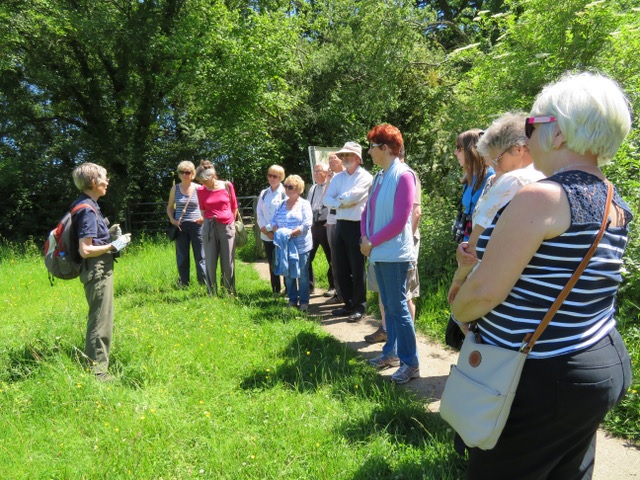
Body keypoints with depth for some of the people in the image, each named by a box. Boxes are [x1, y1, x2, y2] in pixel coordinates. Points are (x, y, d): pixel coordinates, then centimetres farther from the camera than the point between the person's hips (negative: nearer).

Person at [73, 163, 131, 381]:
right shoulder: (88, 210, -20)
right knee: (101, 322, -2)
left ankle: (95, 363, 34)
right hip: (97, 271, -11)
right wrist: (114, 246, -16)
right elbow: (85, 250, -24)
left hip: (99, 270, 11)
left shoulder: (86, 205, 10)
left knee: (99, 319, 21)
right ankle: (97, 370, 8)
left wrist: (109, 234, 11)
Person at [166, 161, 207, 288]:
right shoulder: (175, 189, 5)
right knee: (182, 257, 8)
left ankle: (205, 284, 6)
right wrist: (172, 220, -1)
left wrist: (204, 218, -10)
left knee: (200, 256, 0)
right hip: (180, 226, 2)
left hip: (196, 225, -2)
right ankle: (184, 284, 18)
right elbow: (169, 207, 15)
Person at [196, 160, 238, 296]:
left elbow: (234, 207, 10)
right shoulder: (201, 190, 0)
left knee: (228, 263, 3)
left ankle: (230, 293, 15)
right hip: (209, 227, 1)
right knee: (210, 263, 2)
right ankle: (212, 294, 12)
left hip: (227, 227, -1)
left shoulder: (227, 186, -3)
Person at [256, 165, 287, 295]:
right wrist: (266, 230, -3)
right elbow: (259, 213, 9)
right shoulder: (264, 193, 13)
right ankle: (275, 290, 18)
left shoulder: (285, 193, -4)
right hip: (267, 235, 5)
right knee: (272, 263, 9)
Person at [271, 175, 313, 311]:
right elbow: (274, 221, 11)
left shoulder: (304, 204, -1)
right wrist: (278, 232, -10)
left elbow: (307, 224, -11)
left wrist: (291, 233, -20)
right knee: (288, 274, 9)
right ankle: (292, 300, 20)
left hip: (301, 245, -4)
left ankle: (304, 301, 12)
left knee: (302, 274, 2)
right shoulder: (282, 205, 14)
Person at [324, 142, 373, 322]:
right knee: (341, 268, 11)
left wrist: (338, 199, -1)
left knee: (357, 269, 0)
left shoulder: (365, 177, -6)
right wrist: (343, 202, -12)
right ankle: (348, 304, 23)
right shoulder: (338, 177, 13)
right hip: (340, 225, 7)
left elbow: (352, 196, -18)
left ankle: (359, 307, 12)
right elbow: (327, 199, 3)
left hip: (357, 226, -6)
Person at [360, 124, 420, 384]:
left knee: (398, 307, -4)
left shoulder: (403, 176, -13)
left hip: (394, 253, -8)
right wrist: (365, 238, -1)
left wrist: (372, 242, -11)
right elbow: (368, 210, 15)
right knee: (388, 305, 16)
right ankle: (391, 352, 28)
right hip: (378, 253, 8)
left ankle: (411, 363, 5)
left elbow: (399, 221, -18)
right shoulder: (379, 177, 11)